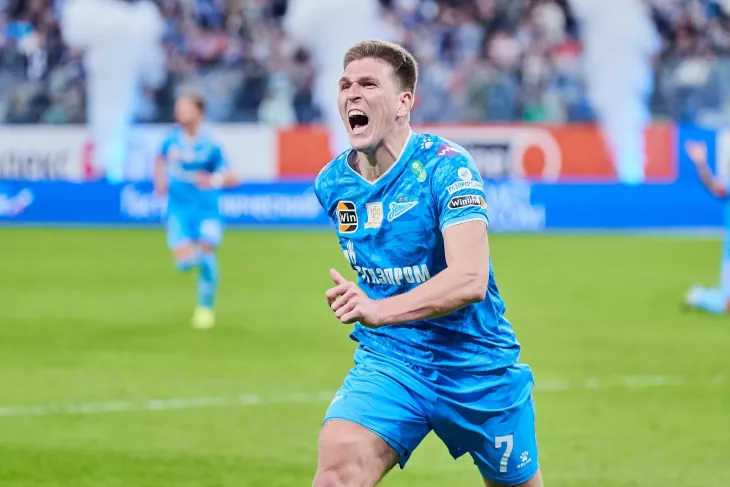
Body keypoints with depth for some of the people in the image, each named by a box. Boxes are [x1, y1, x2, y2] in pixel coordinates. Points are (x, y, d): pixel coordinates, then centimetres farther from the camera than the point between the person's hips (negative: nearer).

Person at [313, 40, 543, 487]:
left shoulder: (445, 166, -19)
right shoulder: (332, 183, 0)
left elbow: (471, 279, -32)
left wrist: (379, 311, -44)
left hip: (476, 368, -3)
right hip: (387, 362, 3)